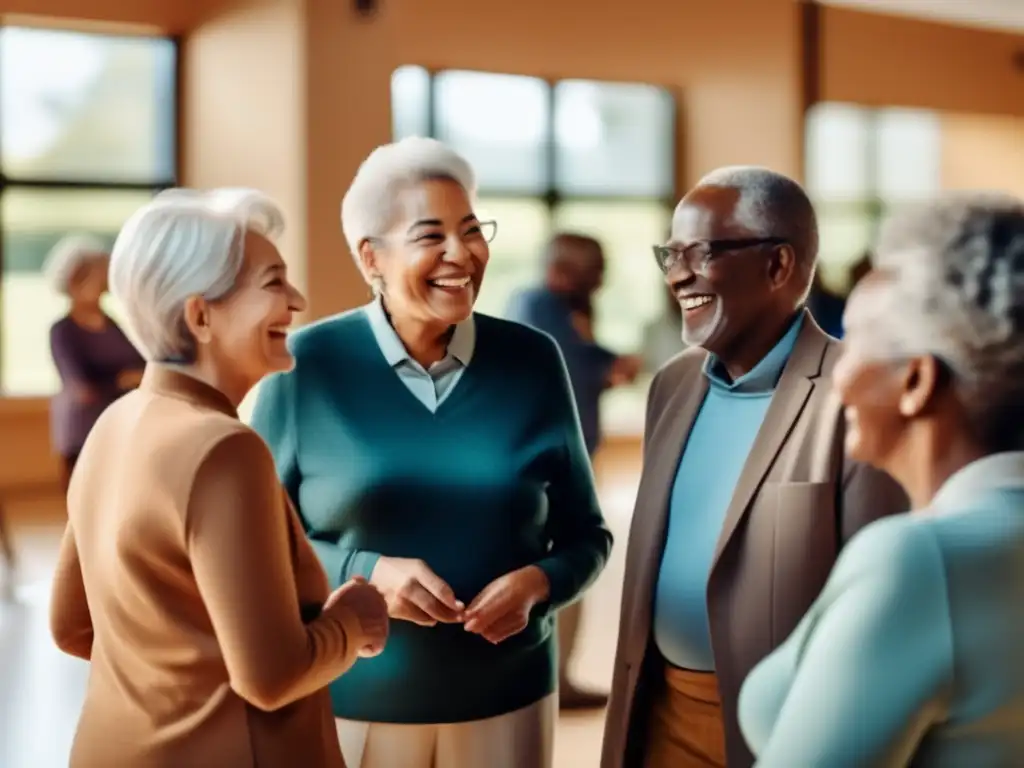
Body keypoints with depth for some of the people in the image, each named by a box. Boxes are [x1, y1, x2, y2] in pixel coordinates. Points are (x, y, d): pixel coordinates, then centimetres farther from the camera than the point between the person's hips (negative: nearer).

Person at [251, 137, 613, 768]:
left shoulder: (533, 360, -2)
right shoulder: (307, 365, -8)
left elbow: (586, 537, 5)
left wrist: (535, 584, -15)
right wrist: (365, 573, -18)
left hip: (506, 705, 2)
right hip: (349, 704, -1)